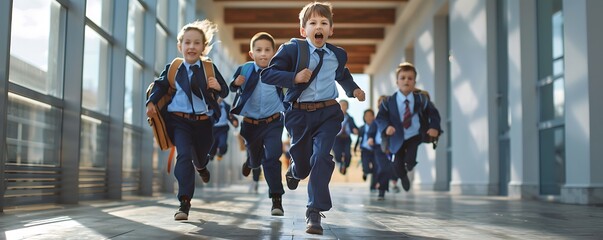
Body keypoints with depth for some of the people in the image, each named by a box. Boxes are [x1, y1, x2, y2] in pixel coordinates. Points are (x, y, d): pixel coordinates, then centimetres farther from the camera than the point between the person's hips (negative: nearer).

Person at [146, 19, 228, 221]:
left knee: (200, 156, 21)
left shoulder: (210, 68, -2)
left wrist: (218, 87, -20)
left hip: (203, 121, 2)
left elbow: (224, 92, 2)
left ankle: (201, 166, 63)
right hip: (179, 120, -2)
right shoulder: (172, 68, -2)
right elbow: (160, 85, 9)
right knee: (184, 155, -18)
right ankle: (184, 203, -16)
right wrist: (151, 102, -6)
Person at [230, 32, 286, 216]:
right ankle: (251, 162, 60)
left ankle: (277, 199, -8)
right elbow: (231, 89, 4)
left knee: (272, 158, -16)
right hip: (250, 124, 2)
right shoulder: (244, 70, -8)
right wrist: (236, 83, -18)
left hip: (273, 123, -2)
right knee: (256, 160, 21)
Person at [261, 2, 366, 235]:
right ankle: (294, 170, 53)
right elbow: (267, 74, -11)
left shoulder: (338, 54, 5)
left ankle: (314, 211, -9)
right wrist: (294, 77, -23)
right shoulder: (292, 50, -8)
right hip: (299, 113, -1)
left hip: (328, 113, 1)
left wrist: (353, 89, 11)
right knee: (303, 166, 12)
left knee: (321, 157, -18)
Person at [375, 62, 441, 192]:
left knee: (410, 161, -21)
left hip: (416, 137, -1)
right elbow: (380, 117, -4)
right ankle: (404, 177, 41)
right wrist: (386, 127, -24)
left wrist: (434, 127, -15)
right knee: (398, 166, 5)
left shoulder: (422, 99, -4)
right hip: (398, 139, 1)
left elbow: (433, 114, 2)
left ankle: (410, 163, 18)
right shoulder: (388, 102, -7)